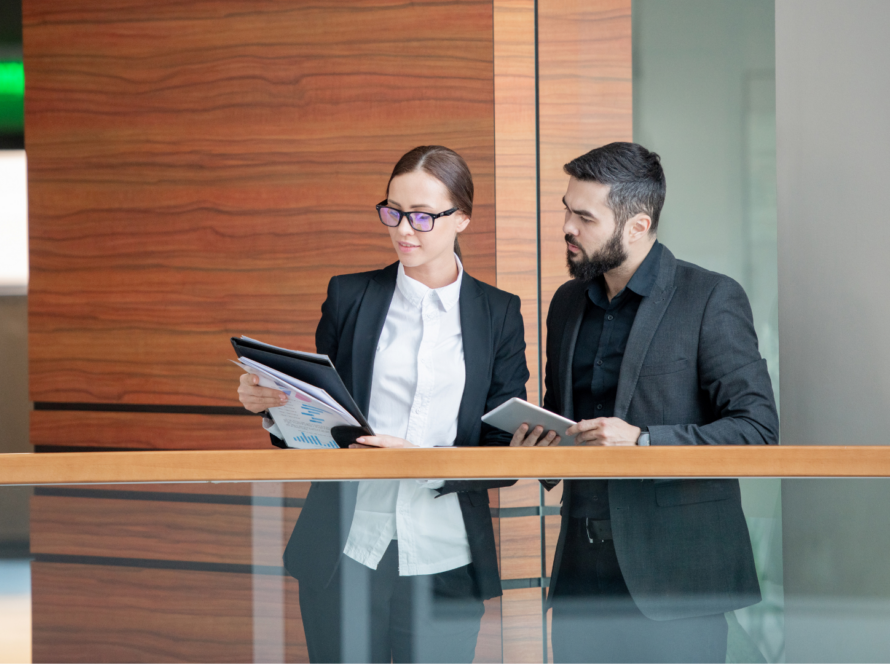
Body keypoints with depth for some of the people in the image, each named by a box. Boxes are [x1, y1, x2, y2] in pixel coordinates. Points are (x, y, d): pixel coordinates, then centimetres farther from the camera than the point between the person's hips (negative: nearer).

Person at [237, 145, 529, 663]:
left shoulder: (499, 314, 5)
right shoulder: (350, 296, 7)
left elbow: (505, 454, 0)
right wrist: (271, 403, -10)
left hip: (444, 561, 0)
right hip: (345, 556, 0)